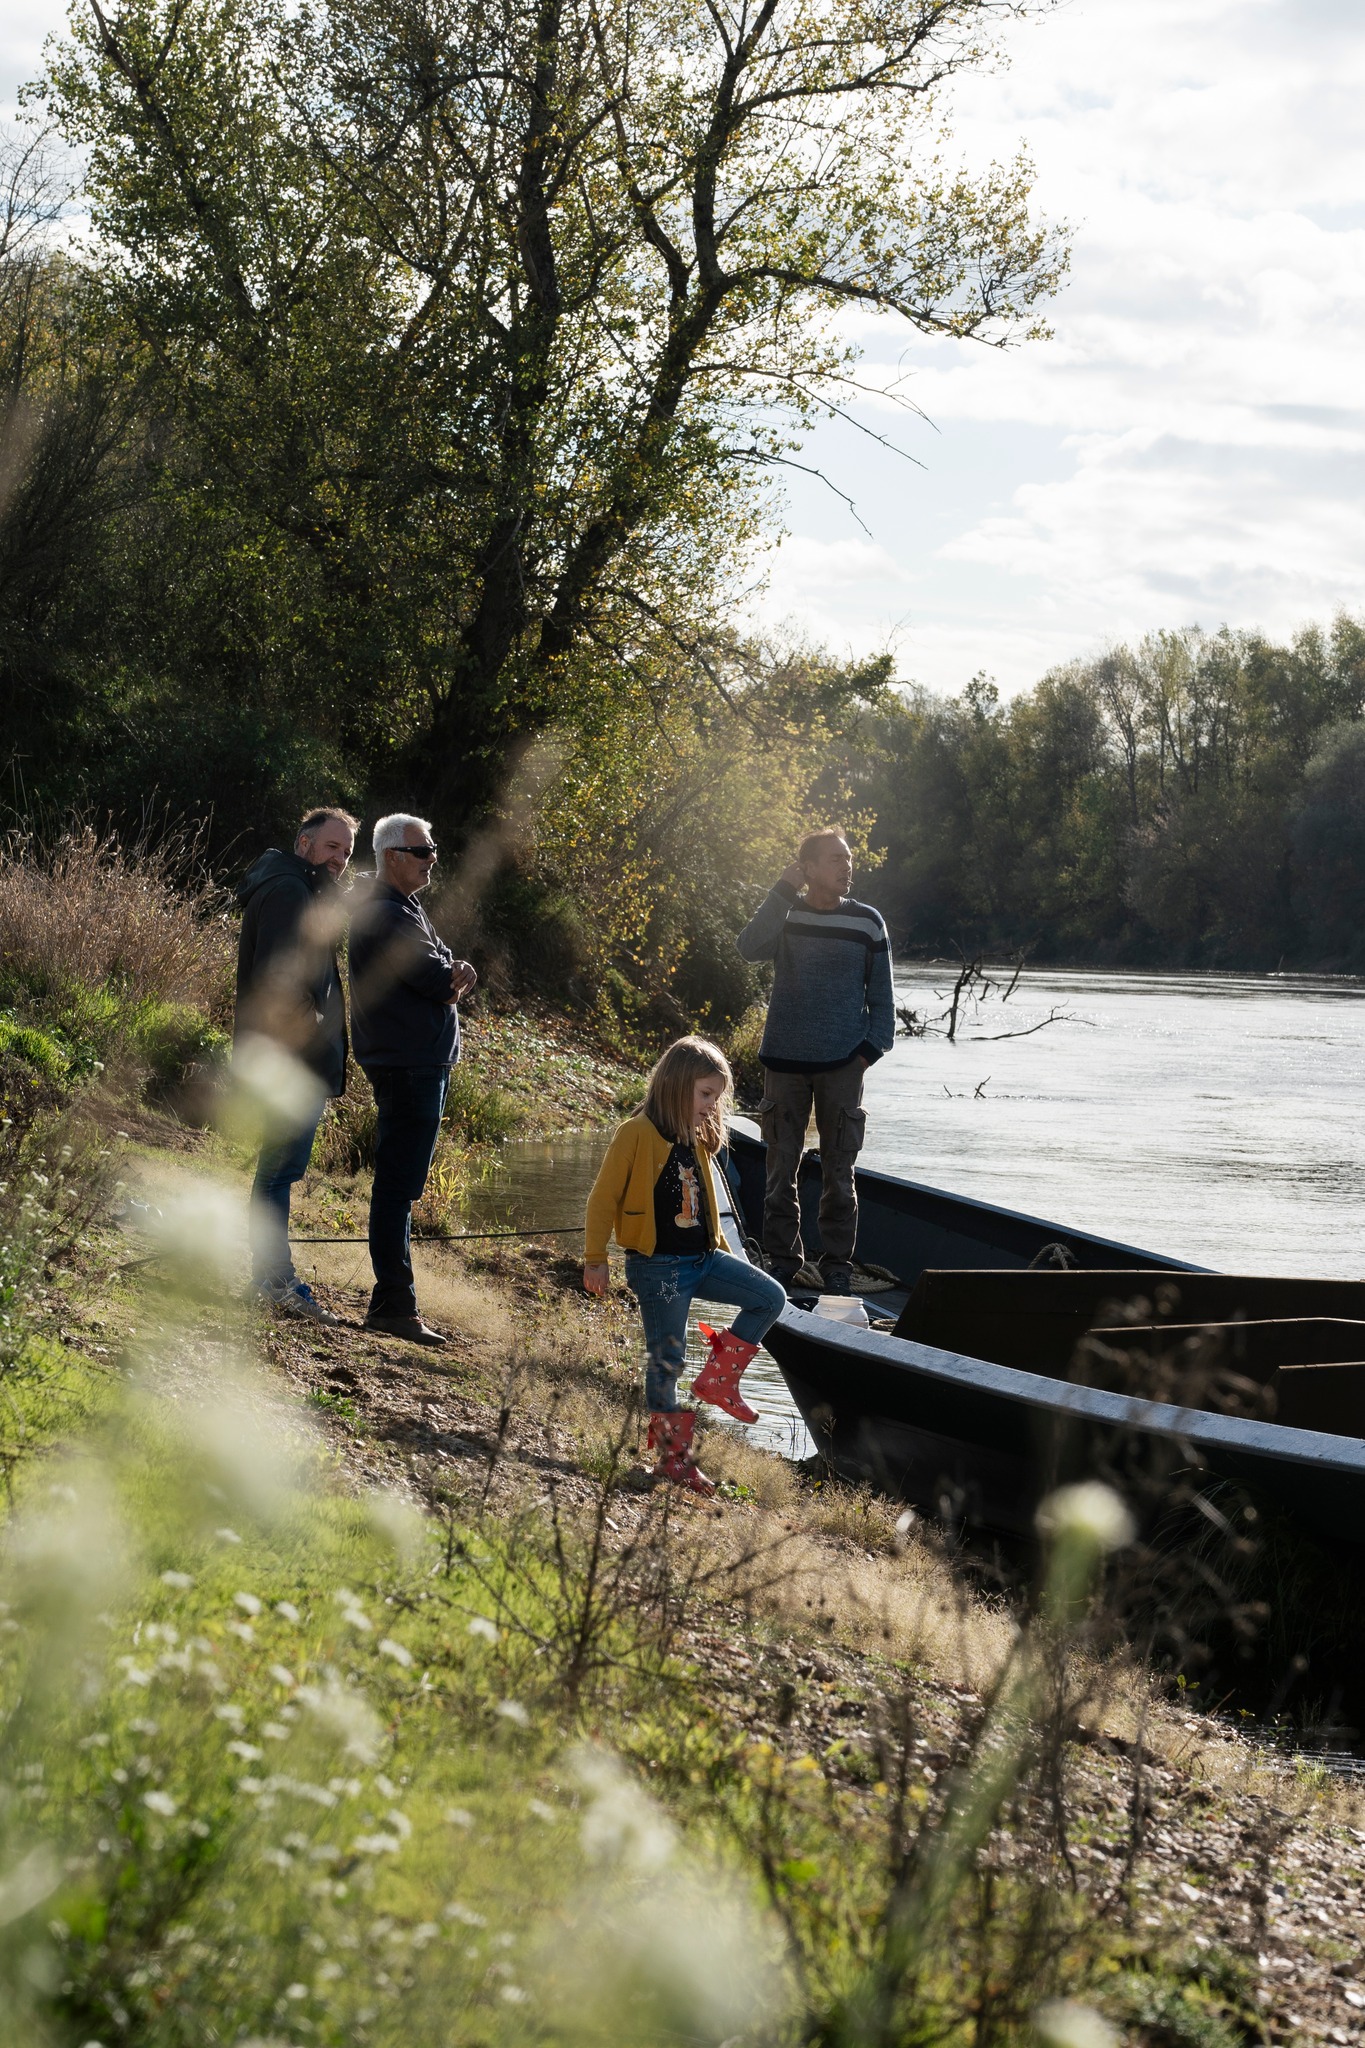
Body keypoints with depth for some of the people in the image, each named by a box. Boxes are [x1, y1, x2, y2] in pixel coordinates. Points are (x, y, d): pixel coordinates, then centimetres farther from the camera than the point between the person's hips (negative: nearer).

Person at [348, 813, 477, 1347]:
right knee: (397, 1186, -9)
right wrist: (452, 977, 3)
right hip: (407, 1066, -11)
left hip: (420, 1065, 11)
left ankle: (394, 1300, 21)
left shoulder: (406, 911, 19)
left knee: (398, 1184, 14)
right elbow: (436, 979, -19)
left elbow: (448, 973, 15)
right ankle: (393, 1304, -9)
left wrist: (454, 977, -6)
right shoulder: (385, 915, -14)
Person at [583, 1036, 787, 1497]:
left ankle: (717, 1378, 4)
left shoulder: (697, 1139, 11)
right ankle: (673, 1457, 7)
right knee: (666, 1359, -2)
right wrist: (595, 1260, -9)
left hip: (703, 1258, 8)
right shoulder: (636, 1135, -13)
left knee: (771, 1298, -3)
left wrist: (720, 1249, 24)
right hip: (658, 1266, -7)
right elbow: (604, 1199, -10)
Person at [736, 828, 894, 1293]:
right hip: (785, 1060, 0)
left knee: (838, 1170, 4)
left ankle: (837, 1263, 12)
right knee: (781, 1165, 5)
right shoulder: (783, 915, 2)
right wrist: (784, 890, -20)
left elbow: (881, 997, 7)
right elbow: (750, 948, -20)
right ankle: (781, 1256, 15)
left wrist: (870, 1049, -5)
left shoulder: (867, 922, 2)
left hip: (842, 1063, 0)